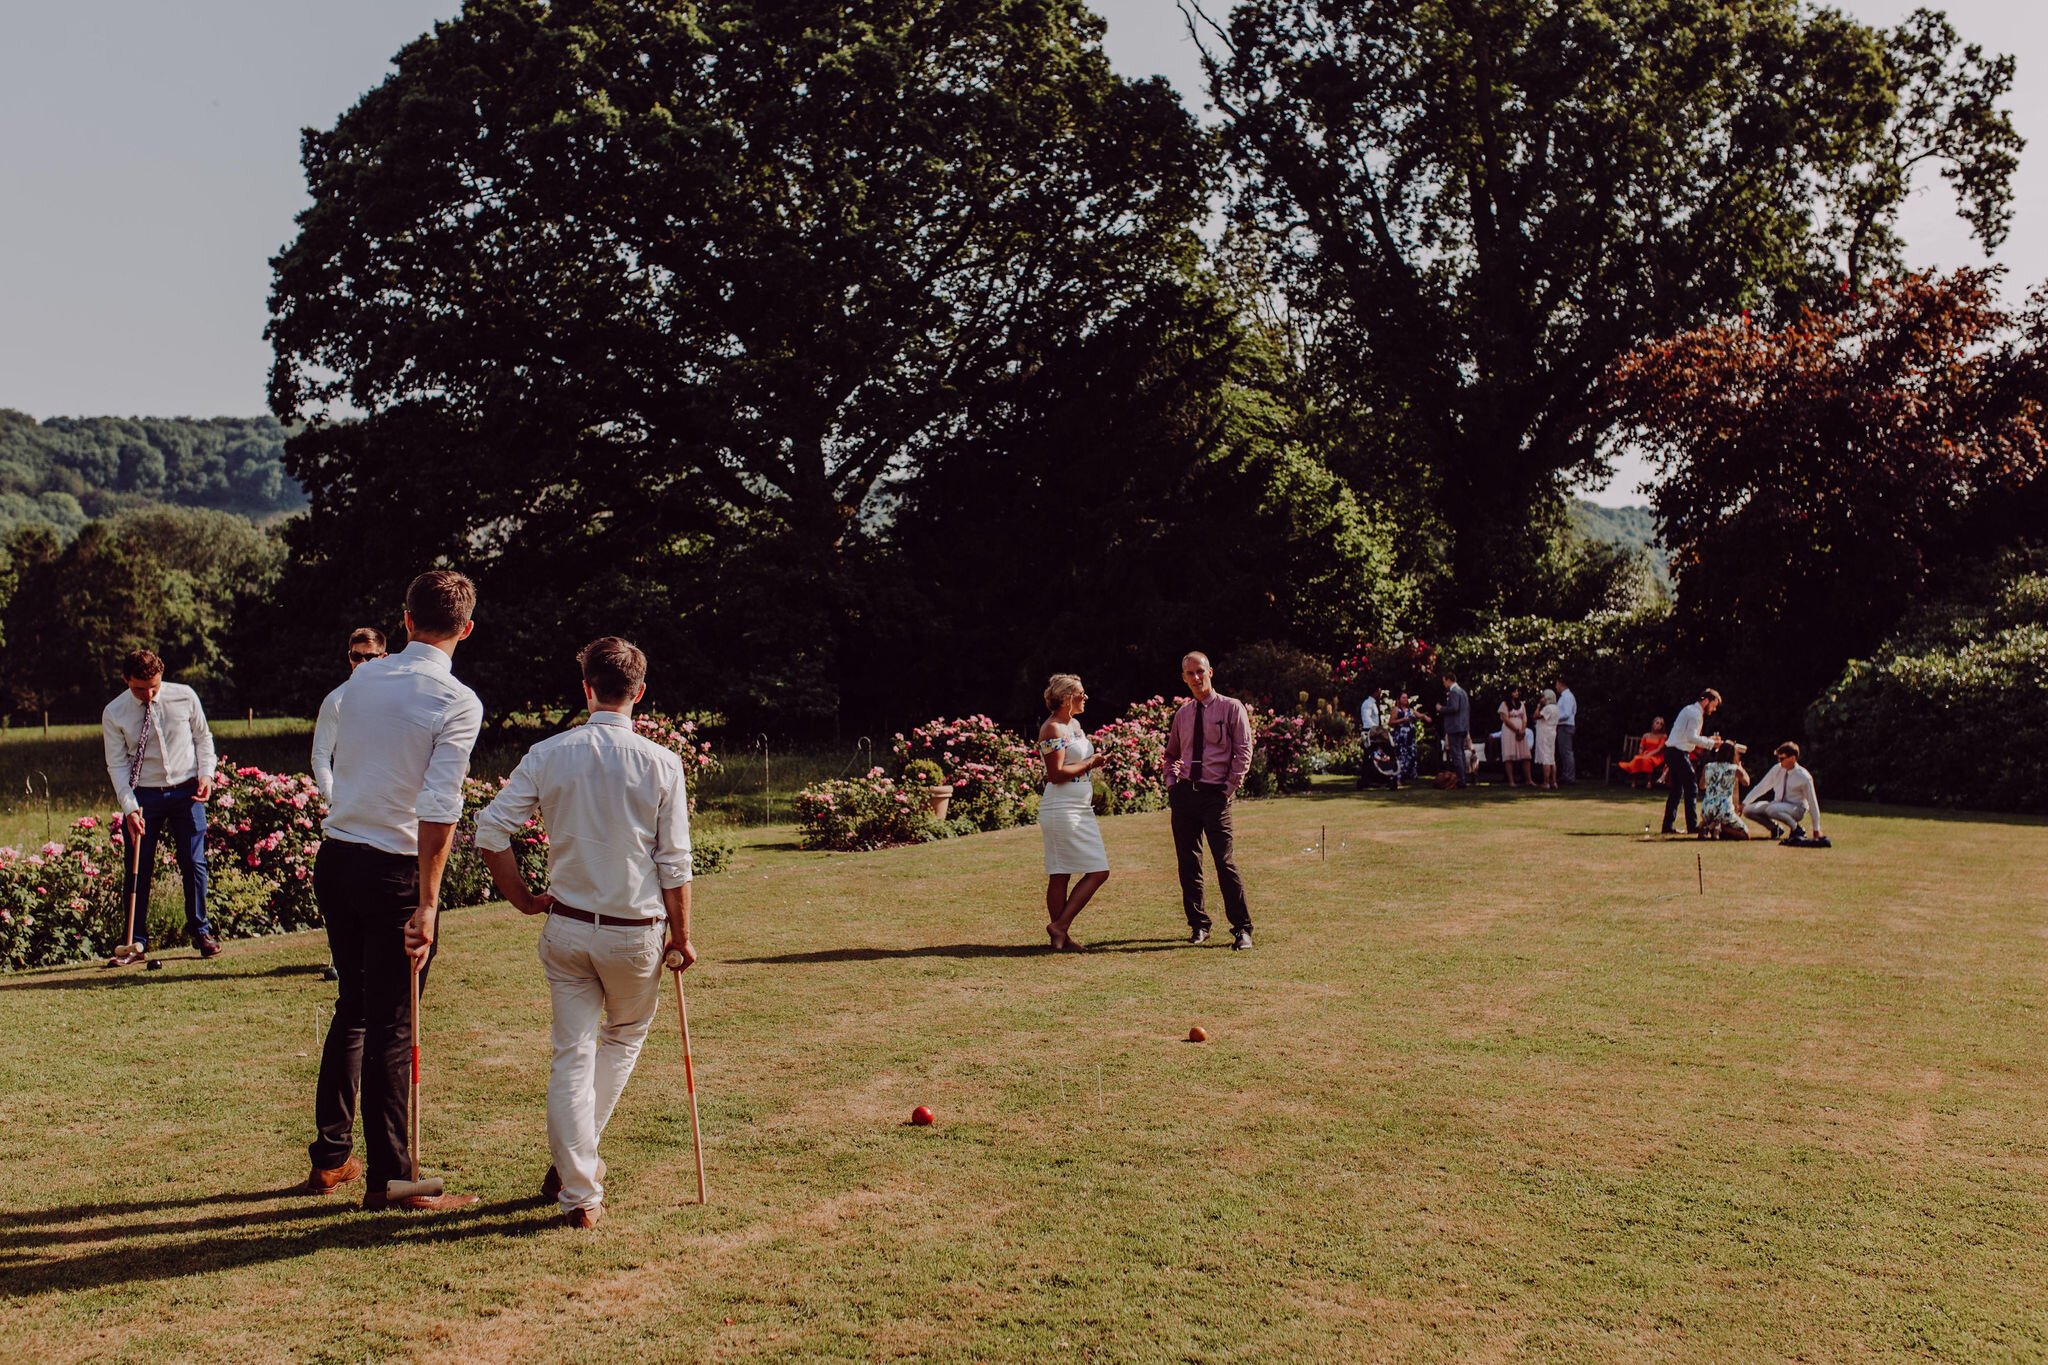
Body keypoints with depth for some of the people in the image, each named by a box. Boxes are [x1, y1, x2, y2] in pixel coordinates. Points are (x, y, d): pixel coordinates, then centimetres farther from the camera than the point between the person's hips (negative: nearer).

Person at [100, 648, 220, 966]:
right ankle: (136, 943, 11)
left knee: (193, 863, 1)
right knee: (137, 870, 2)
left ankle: (201, 932, 16)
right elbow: (117, 764, -3)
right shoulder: (114, 714, -6)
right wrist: (130, 807, -12)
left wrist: (206, 774, -5)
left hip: (187, 792, 0)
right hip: (143, 796, 0)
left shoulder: (185, 697, -5)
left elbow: (203, 738, 9)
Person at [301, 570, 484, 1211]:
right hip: (393, 871, -6)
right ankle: (387, 1179, 10)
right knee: (391, 1027, 2)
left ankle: (329, 1158, 28)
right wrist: (426, 905, -19)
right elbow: (439, 809, -20)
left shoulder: (361, 679, 6)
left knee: (353, 1007, 19)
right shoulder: (458, 702, -13)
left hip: (334, 858, 6)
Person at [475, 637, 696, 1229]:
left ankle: (578, 1191, 6)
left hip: (566, 927, 1)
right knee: (625, 1036, 23)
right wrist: (681, 934, 4)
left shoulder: (548, 754, -3)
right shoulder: (661, 763, -9)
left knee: (572, 1053, 7)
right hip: (636, 931, -1)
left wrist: (523, 898, 6)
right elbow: (674, 864, -7)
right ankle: (575, 1159, 23)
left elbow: (489, 830, -7)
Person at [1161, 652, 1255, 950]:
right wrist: (1171, 781, 9)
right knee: (1188, 863, 6)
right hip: (1184, 792, 5)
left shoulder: (1231, 708, 0)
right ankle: (1198, 924, 17)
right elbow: (1171, 754, 26)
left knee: (1226, 863, -9)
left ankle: (1242, 929, -3)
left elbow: (1243, 752, -3)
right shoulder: (1182, 714, 13)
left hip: (1216, 794, -5)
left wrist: (1229, 788, -10)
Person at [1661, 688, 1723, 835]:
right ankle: (1692, 826, -6)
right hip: (1678, 753, -10)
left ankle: (1668, 826, 13)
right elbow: (1691, 737, -22)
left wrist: (1708, 739, 16)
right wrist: (1711, 743, -18)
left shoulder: (1691, 710, 20)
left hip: (1671, 752, 10)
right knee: (1691, 787, -6)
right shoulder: (1695, 714, -12)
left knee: (1676, 789, 13)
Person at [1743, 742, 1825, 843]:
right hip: (1777, 805, 6)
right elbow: (1761, 787, 6)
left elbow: (1813, 803, -11)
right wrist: (1744, 803, 1)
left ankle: (1796, 829, -11)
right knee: (1748, 810, -14)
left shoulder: (1804, 777, -16)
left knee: (1771, 809, -38)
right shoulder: (1777, 769, -2)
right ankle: (1774, 827, 7)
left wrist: (1816, 830, -8)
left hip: (1797, 810, -6)